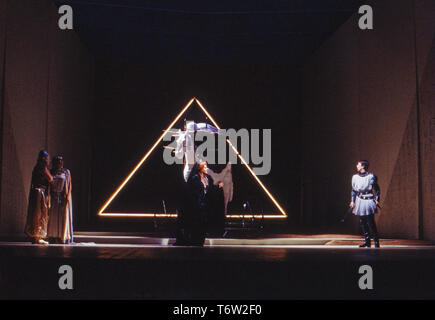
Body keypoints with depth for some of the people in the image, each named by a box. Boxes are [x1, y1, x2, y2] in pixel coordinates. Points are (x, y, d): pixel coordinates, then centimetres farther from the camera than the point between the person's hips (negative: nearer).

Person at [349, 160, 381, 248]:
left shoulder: (371, 176, -7)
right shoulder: (355, 177, 8)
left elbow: (377, 189, -1)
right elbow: (353, 190, 14)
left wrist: (377, 199, -8)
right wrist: (352, 201, 9)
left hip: (369, 201, -5)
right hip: (360, 201, 5)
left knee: (370, 222, -8)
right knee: (362, 222, 7)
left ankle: (376, 241, 2)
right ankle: (367, 241, 16)